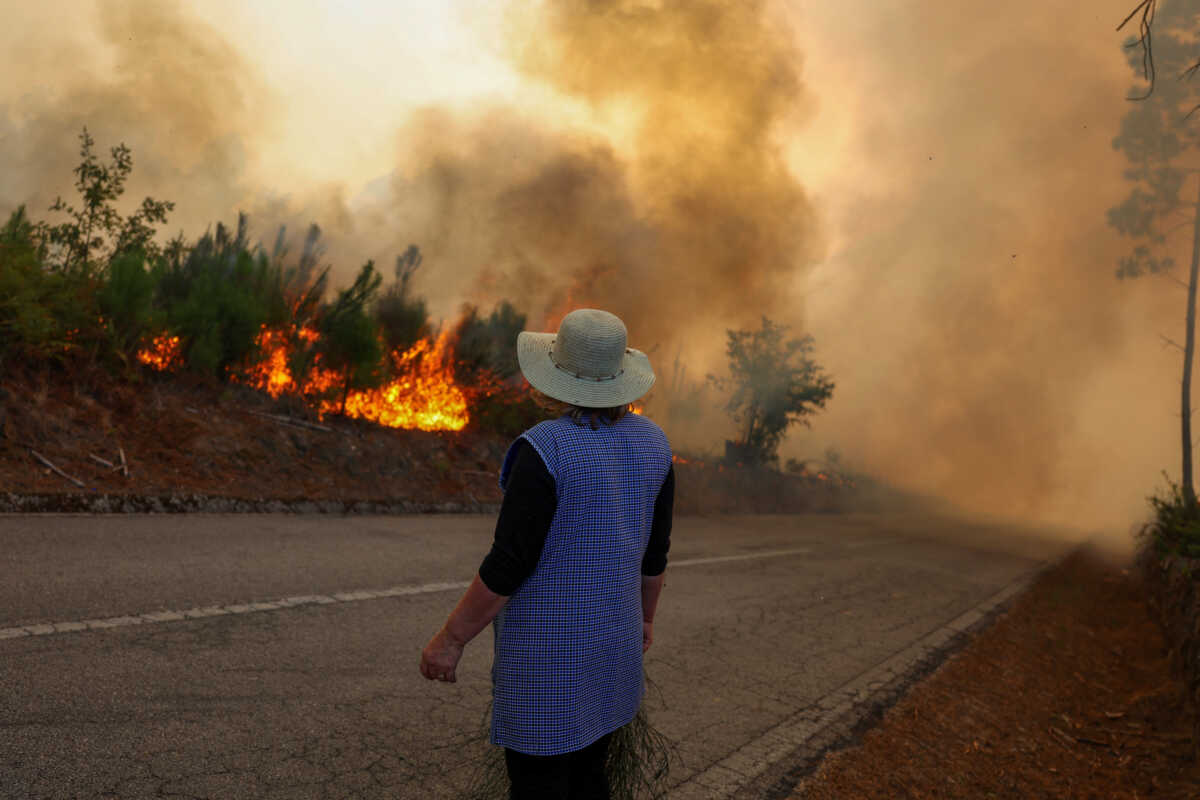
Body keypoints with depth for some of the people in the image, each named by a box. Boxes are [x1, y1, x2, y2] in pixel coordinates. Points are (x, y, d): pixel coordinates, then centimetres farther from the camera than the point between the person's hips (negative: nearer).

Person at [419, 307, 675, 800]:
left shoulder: (545, 449, -23)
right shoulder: (652, 442, -3)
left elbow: (510, 563, -22)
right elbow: (655, 548, 6)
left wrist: (451, 638, -11)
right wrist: (645, 615, 21)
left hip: (545, 647, -7)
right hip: (611, 638, 7)